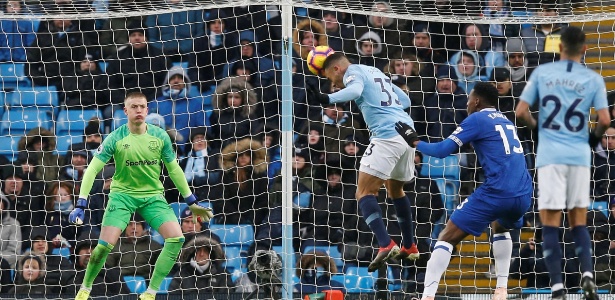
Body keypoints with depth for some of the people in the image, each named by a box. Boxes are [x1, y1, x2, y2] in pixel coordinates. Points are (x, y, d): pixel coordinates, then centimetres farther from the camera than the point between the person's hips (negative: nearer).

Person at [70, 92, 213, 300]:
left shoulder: (160, 136, -4)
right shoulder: (115, 138, -12)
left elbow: (173, 169, 8)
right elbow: (93, 169, -12)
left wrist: (192, 202, 10)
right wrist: (81, 204, -20)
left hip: (152, 195, 3)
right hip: (122, 194, -3)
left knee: (176, 238, -17)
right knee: (105, 245, -16)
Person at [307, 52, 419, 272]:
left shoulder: (353, 72, 1)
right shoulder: (376, 72, 26)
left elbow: (355, 90, -24)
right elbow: (405, 100, 30)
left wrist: (327, 99, -38)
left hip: (387, 136, -9)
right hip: (408, 131, 9)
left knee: (364, 192, -9)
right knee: (395, 190, 27)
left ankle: (386, 245, -26)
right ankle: (409, 247, 33)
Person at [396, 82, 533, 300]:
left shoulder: (477, 119, 2)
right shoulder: (505, 121, 23)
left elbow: (442, 150, -1)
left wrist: (414, 141, 13)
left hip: (497, 192, -7)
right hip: (524, 195, 7)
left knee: (447, 237, -1)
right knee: (500, 227, 37)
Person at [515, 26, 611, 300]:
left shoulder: (541, 72, 4)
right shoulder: (593, 79, 5)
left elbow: (521, 112, 1)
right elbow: (605, 120, -3)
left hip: (550, 155, -1)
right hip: (579, 155, 1)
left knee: (550, 225, 1)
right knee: (579, 223, 13)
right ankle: (587, 274, -8)